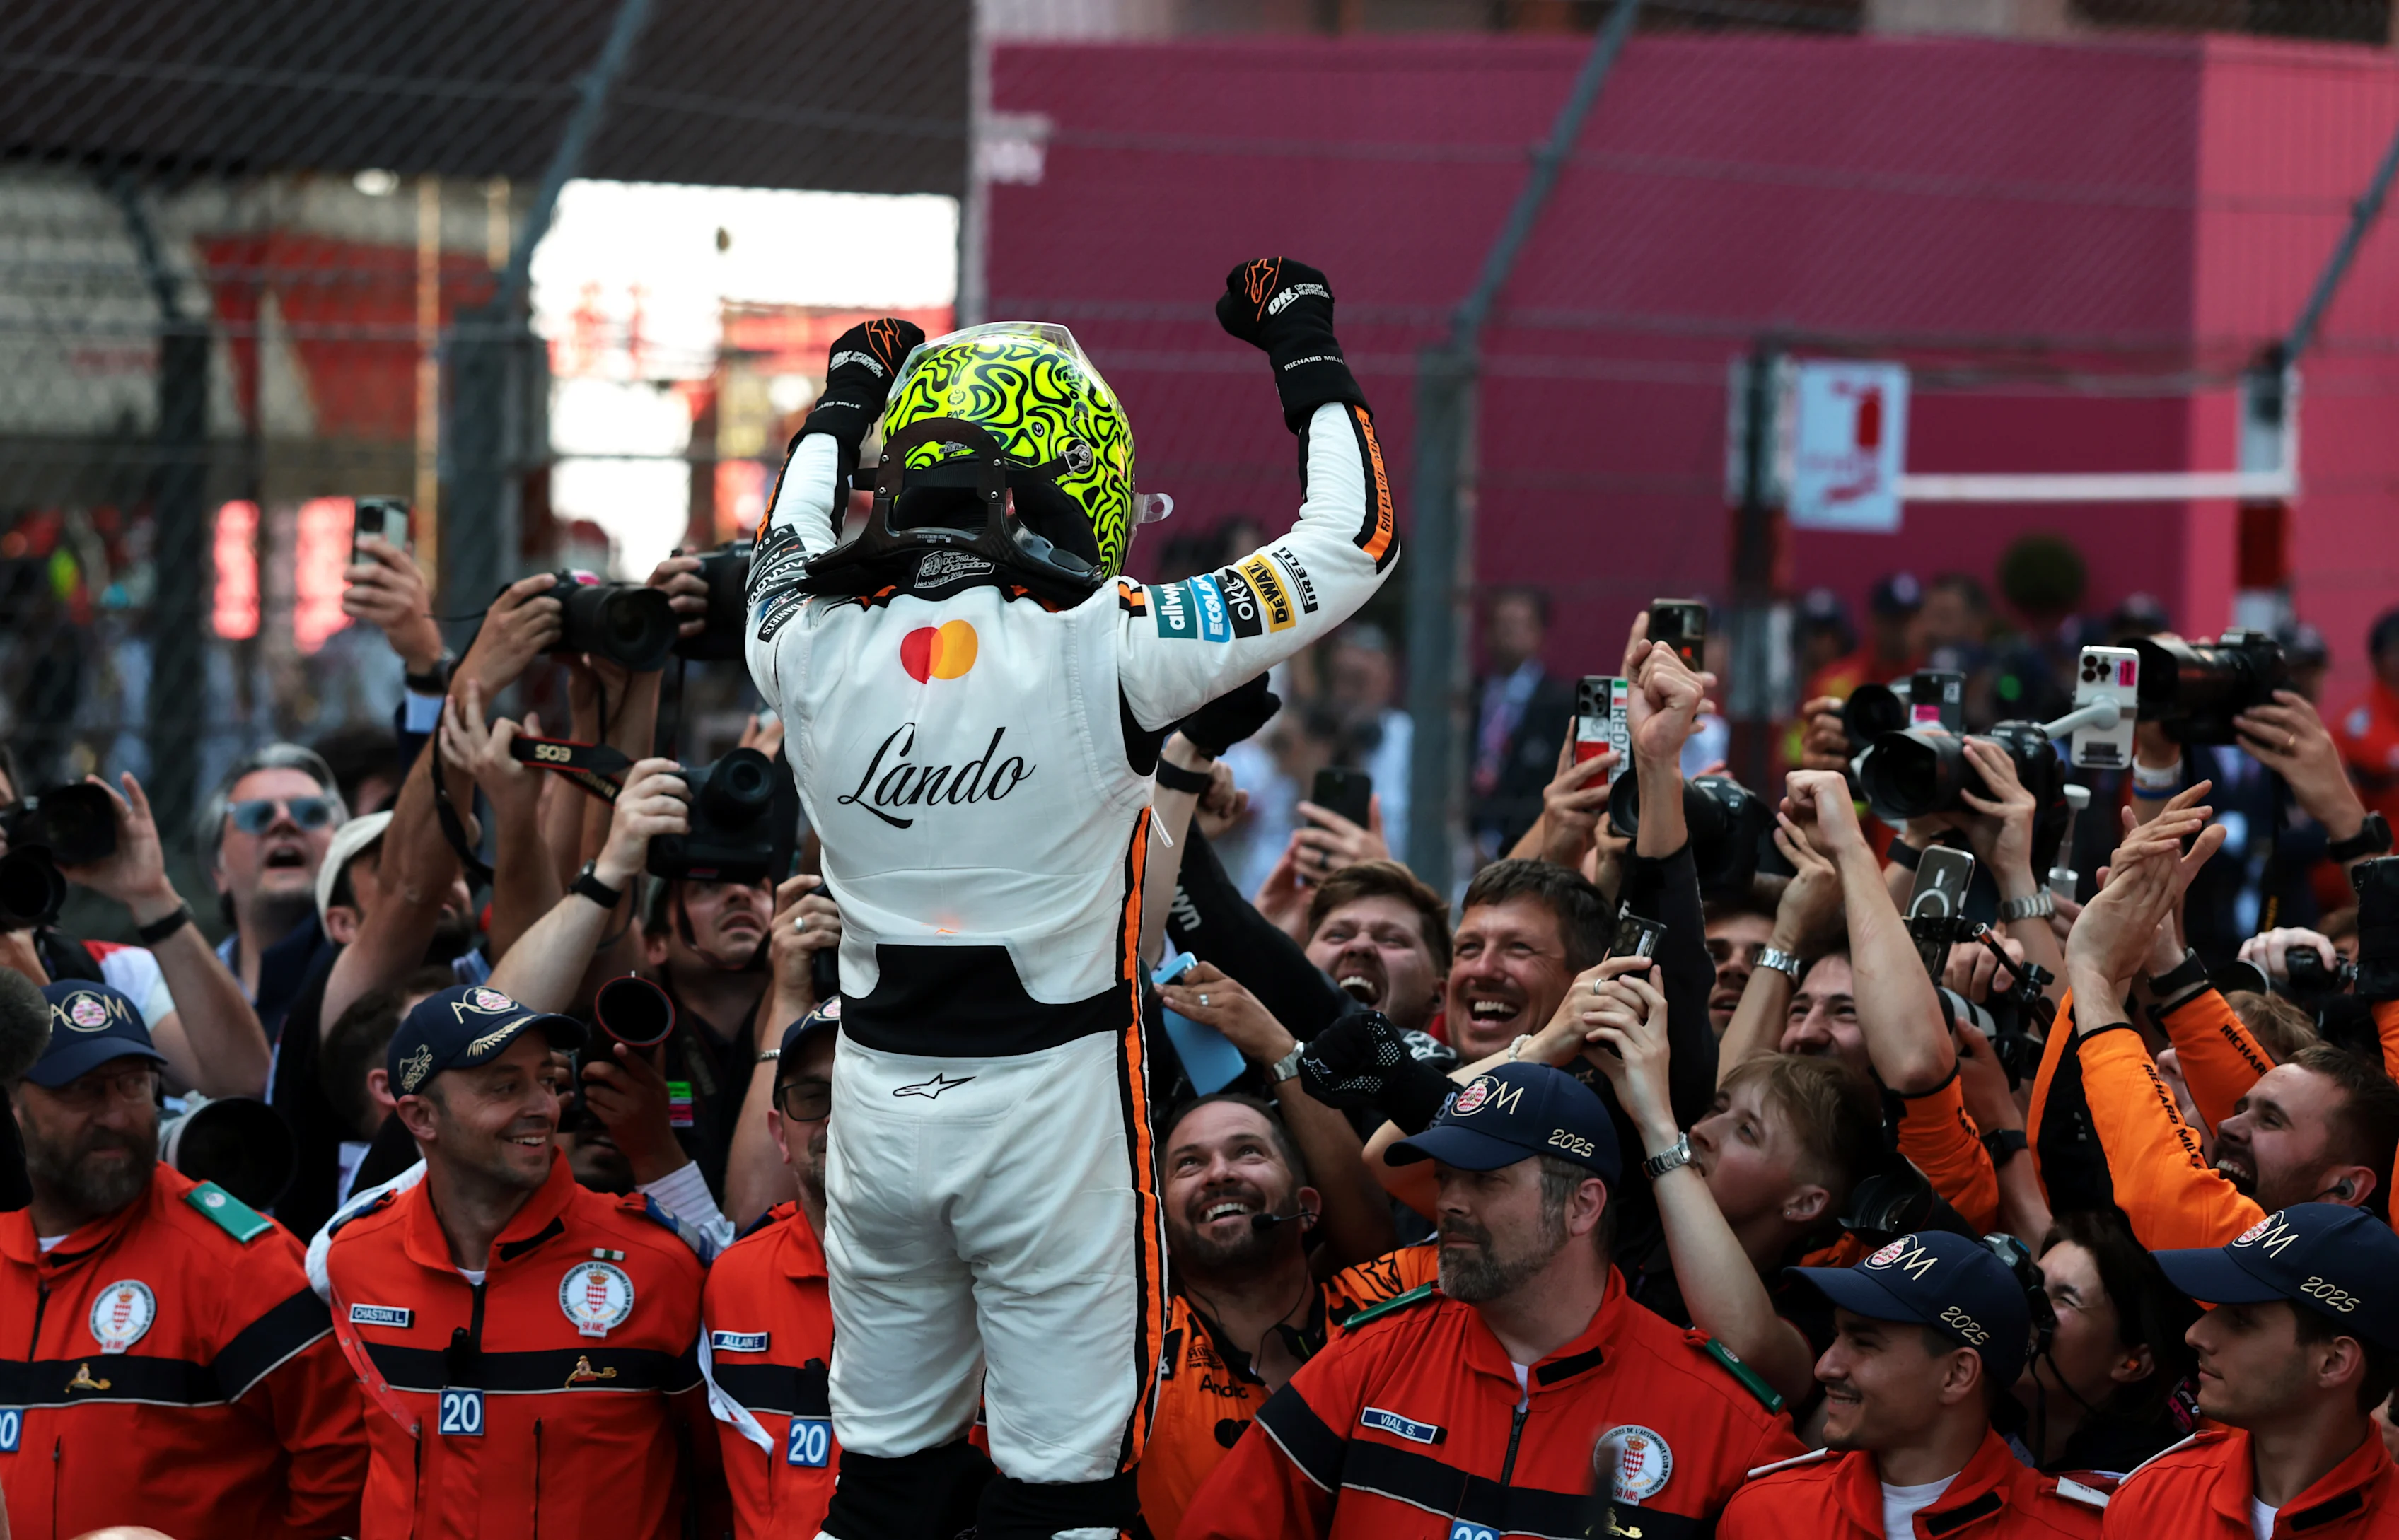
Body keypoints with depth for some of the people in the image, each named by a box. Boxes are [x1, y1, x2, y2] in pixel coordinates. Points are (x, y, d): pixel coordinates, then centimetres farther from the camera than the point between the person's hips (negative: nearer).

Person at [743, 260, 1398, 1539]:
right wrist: (1308, 354, 9)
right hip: (1053, 1098, -4)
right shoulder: (1106, 652, -16)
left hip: (880, 1097, 4)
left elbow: (793, 544, 21)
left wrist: (846, 399, 36)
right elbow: (1352, 541, -4)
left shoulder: (814, 650, -6)